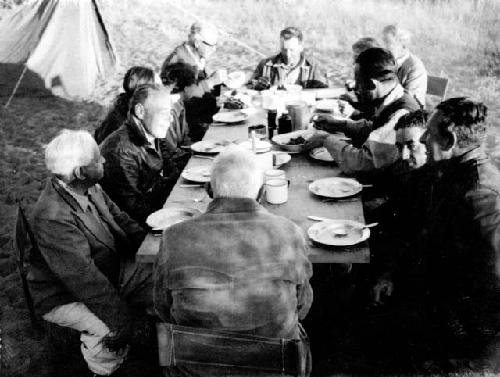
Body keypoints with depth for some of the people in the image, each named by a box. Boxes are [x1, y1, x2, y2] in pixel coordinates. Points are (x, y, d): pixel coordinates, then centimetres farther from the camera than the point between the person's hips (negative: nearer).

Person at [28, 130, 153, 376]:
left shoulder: (89, 188, -8)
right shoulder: (52, 218, -34)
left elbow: (119, 219, 6)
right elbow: (85, 279, -34)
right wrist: (120, 318, -31)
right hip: (65, 298, -8)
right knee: (112, 330, -30)